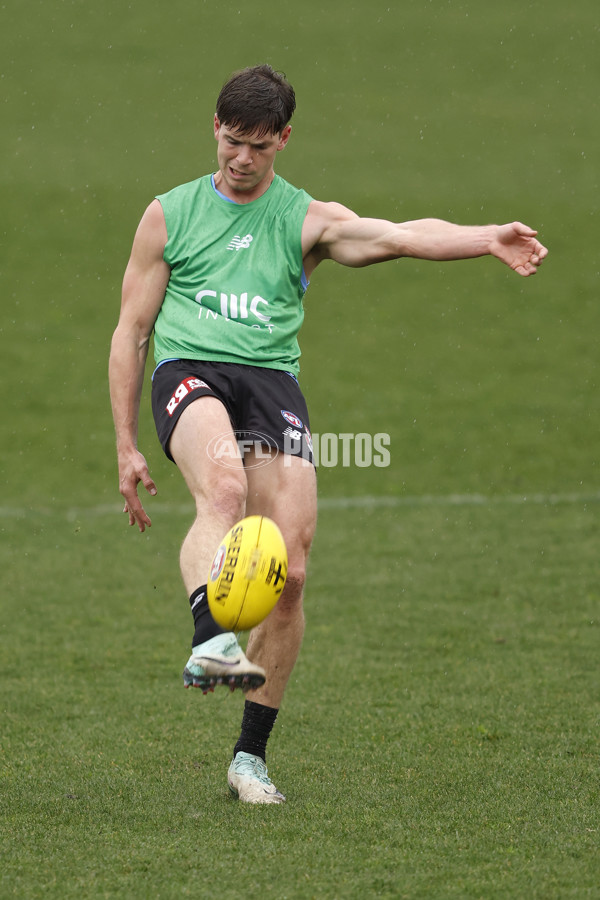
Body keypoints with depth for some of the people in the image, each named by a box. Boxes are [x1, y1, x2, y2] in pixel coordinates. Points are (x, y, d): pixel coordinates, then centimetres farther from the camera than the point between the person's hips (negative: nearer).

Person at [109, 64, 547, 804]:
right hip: (190, 373, -1)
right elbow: (131, 332, 17)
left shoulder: (307, 221, 14)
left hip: (271, 380, 1)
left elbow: (398, 237, -4)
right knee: (224, 487, -37)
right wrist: (126, 447, 11)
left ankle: (250, 756, 2)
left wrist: (489, 239, -23)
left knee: (289, 571, -10)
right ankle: (209, 642, -54)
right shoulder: (169, 215, 15)